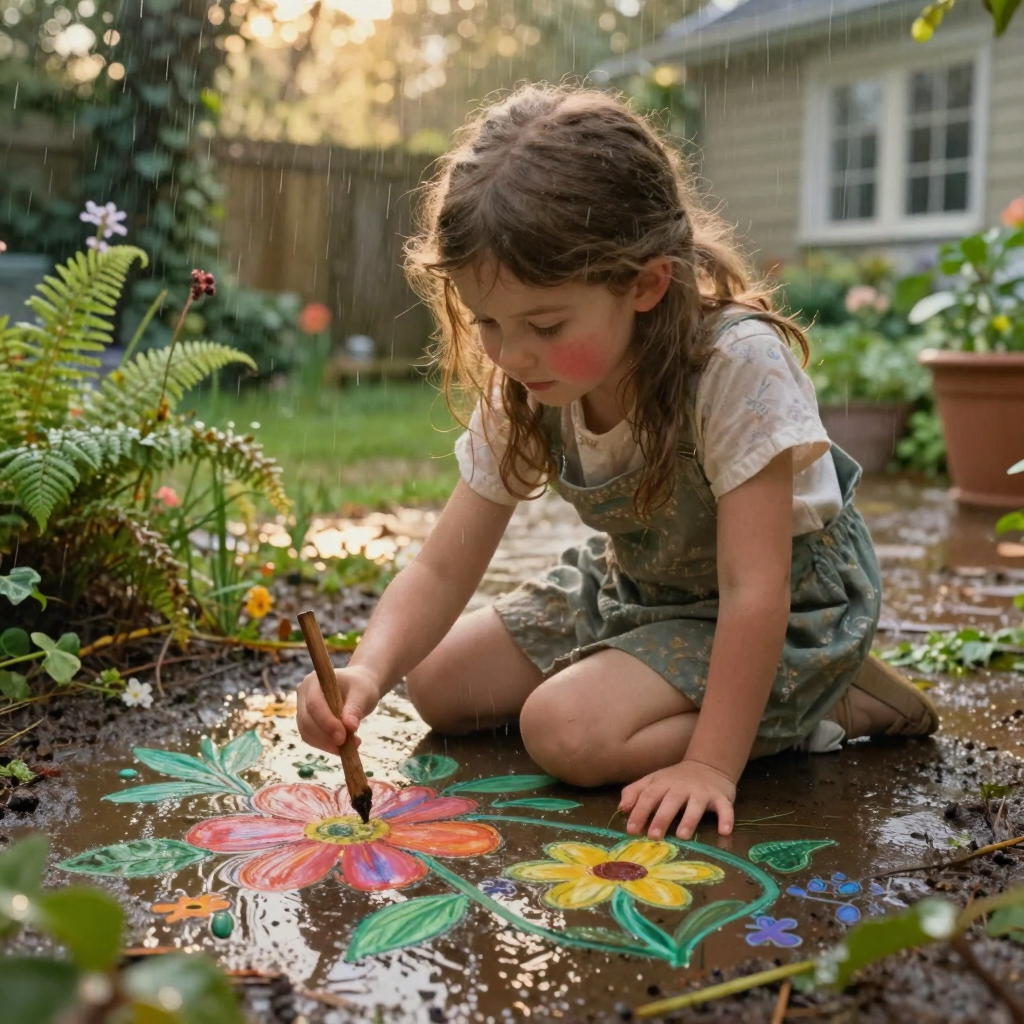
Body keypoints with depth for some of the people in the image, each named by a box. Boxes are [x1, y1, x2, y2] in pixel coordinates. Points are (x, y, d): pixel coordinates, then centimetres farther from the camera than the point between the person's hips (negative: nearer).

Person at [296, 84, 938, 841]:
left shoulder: (737, 366, -33)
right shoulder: (522, 393, -15)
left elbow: (753, 589, -31)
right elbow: (443, 569, -13)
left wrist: (711, 763, -32)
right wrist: (368, 671, -32)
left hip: (787, 608, -7)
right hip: (635, 588, 7)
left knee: (567, 730, -26)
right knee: (439, 683, 5)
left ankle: (832, 706, -7)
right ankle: (689, 688, 13)